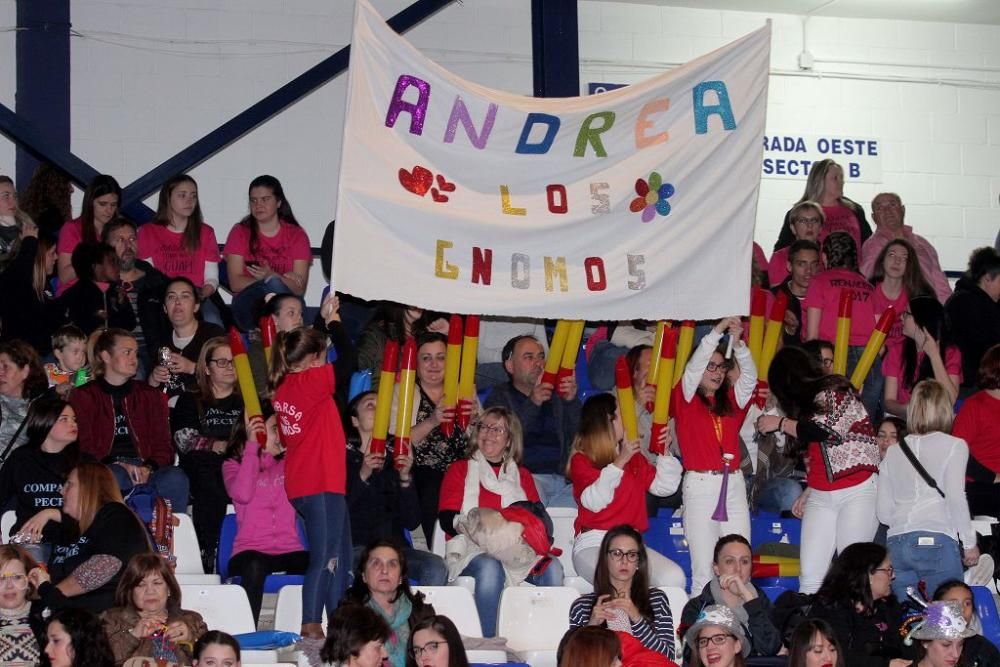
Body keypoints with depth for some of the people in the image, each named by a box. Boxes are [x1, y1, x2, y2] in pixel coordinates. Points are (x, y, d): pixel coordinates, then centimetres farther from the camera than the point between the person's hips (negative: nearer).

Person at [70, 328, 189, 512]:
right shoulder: (84, 397, 13)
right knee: (115, 478, -40)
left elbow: (163, 445, 15)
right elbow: (84, 449, 3)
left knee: (176, 478, -32)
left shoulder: (151, 396, 23)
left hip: (145, 469, 2)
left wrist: (149, 468, -9)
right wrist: (120, 467, -14)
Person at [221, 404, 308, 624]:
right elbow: (242, 494, -12)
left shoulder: (288, 463, 21)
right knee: (254, 567, -39)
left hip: (289, 551, 3)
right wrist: (252, 446, -9)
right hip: (251, 550, -3)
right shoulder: (233, 465, 10)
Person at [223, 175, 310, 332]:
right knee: (273, 284, -33)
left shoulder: (297, 235, 9)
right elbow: (235, 283, -3)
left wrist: (272, 276, -21)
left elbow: (300, 288, -1)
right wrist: (284, 279, -9)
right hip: (247, 305, -1)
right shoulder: (240, 232, 9)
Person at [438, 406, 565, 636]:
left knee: (552, 567, -29)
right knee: (490, 568, -39)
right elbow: (447, 519, 2)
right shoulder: (460, 470, 16)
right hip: (472, 549, -3)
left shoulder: (522, 476, 24)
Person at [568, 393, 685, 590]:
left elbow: (664, 486, 21)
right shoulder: (582, 460, 2)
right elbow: (594, 501, -15)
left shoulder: (634, 457, 19)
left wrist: (664, 452, 9)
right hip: (593, 544, -6)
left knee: (674, 578, -21)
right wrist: (619, 462, -17)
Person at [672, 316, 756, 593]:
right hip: (700, 485, -4)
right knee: (704, 570, -6)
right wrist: (717, 331, -14)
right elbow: (693, 368, -8)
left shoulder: (731, 400, 15)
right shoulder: (686, 399, 5)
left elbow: (749, 377, 3)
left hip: (734, 484, 4)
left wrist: (738, 343, -12)